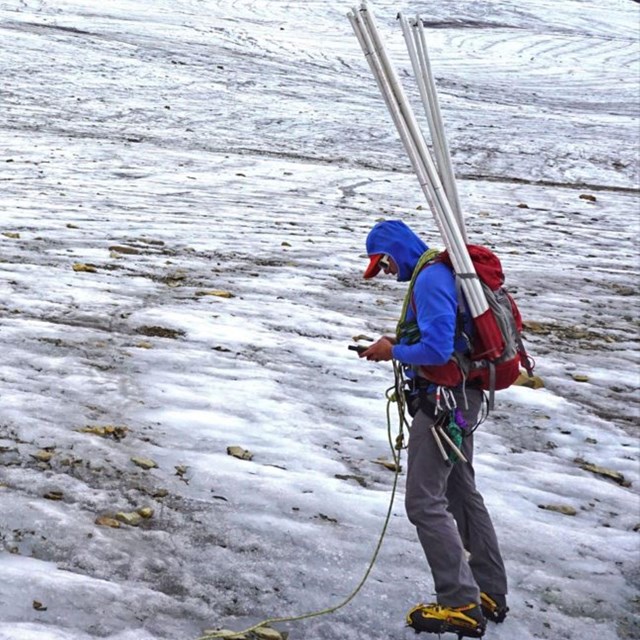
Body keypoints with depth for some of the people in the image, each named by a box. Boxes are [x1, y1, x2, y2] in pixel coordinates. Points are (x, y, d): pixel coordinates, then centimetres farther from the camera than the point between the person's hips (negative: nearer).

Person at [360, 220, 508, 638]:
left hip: (445, 400, -11)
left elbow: (437, 350, -27)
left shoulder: (429, 279, -19)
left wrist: (394, 352, -10)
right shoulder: (443, 271, 12)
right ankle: (490, 595, 27)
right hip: (461, 398, 11)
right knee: (463, 493, 18)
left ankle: (461, 606, -1)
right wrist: (398, 344, 8)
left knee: (425, 503, -6)